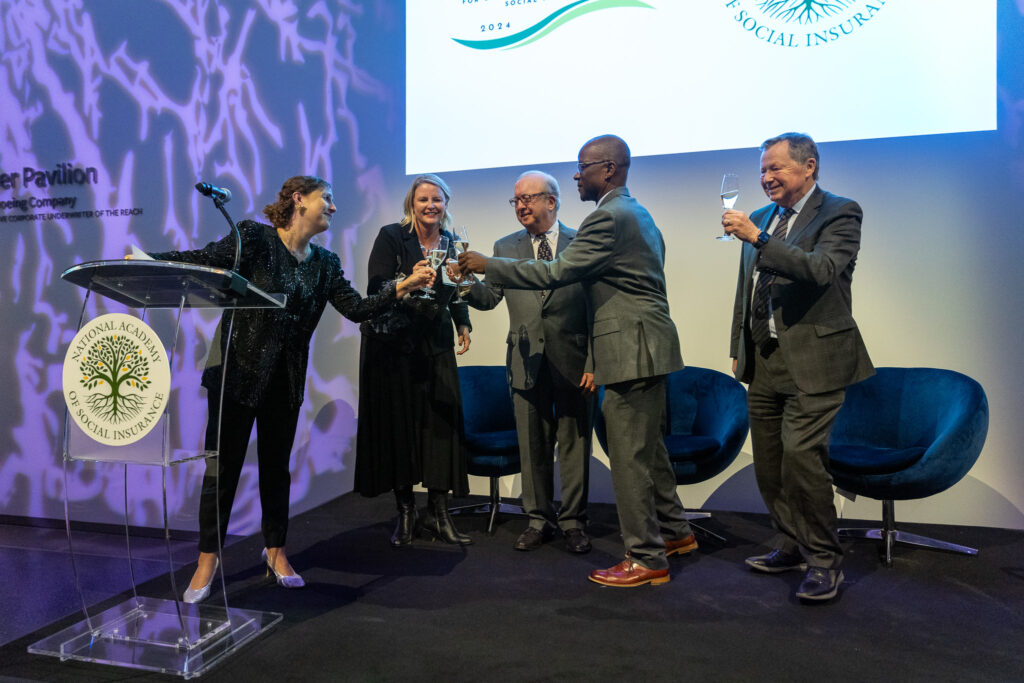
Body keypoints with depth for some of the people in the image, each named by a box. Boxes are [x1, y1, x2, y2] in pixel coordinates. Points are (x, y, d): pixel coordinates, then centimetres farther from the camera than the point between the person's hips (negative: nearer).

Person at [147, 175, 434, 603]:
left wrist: (403, 287, -10)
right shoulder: (254, 238, -7)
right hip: (238, 370, -4)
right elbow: (204, 260, -16)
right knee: (224, 464, 1)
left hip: (285, 378, 5)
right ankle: (207, 560, 17)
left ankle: (275, 551, 28)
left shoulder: (324, 263, 7)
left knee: (276, 465, 13)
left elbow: (357, 309, 0)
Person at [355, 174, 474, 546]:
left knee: (440, 420, -2)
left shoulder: (451, 242, 9)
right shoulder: (391, 236, -5)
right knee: (398, 421, -1)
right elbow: (376, 289, -13)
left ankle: (437, 513, 7)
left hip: (435, 342, 4)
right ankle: (405, 513, 11)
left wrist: (463, 324, 7)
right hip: (394, 342, -3)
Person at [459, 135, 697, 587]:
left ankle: (646, 559, 10)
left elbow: (555, 272, -19)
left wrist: (487, 266, -11)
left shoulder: (609, 217, -15)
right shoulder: (636, 213, 18)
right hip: (645, 348, 11)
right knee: (647, 447, 20)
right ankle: (674, 532, 34)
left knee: (629, 455, -2)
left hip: (632, 350, -11)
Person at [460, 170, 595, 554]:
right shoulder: (505, 247, 11)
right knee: (532, 445, 9)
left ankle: (573, 521, 22)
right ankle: (539, 519, 25)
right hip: (527, 361, 2)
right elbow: (490, 296, 4)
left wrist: (594, 361, -6)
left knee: (574, 444, 7)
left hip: (573, 361, -2)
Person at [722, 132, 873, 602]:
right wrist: (738, 349, 19)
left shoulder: (839, 212, -3)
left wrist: (757, 238, -24)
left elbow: (819, 269, -22)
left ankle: (824, 561, 5)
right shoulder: (761, 218, 17)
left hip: (812, 358, -7)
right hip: (764, 360, 7)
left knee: (801, 455, -12)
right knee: (768, 461, 10)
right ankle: (791, 547, 26)